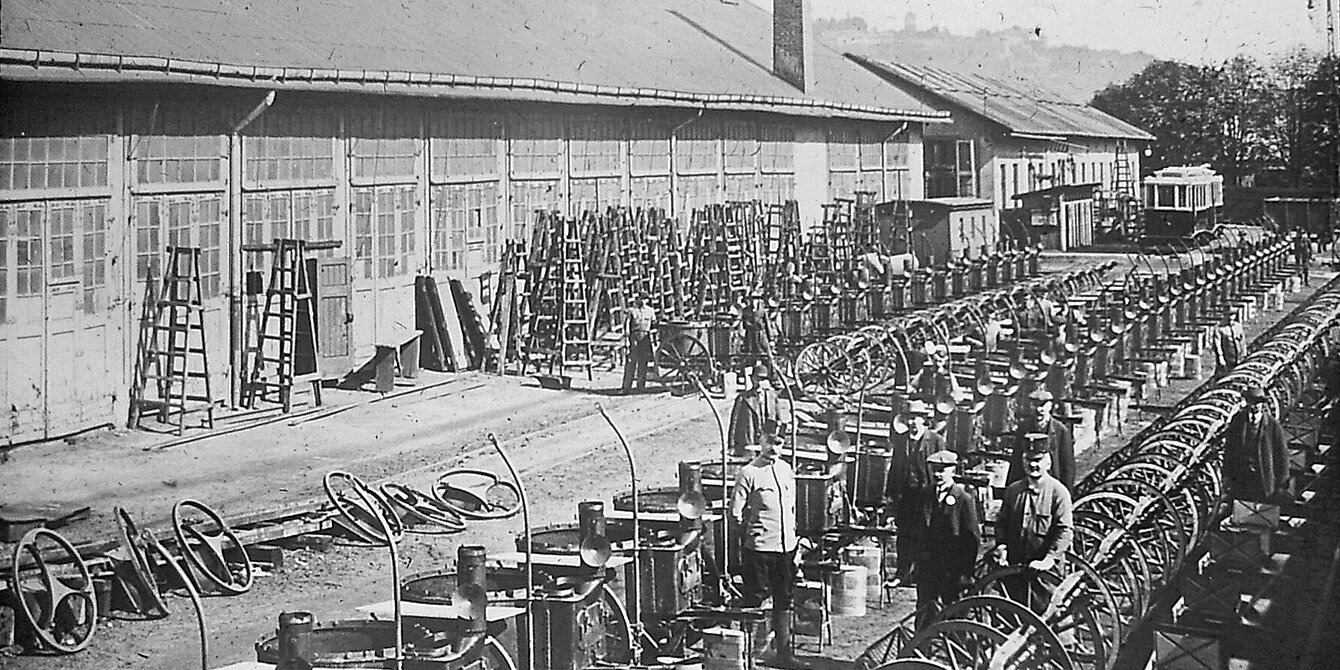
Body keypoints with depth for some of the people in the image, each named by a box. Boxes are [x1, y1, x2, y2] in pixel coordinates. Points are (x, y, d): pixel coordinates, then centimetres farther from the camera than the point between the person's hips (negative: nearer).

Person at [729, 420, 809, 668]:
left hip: (787, 546, 6)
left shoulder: (787, 471, 13)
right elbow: (735, 513, -7)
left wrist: (793, 535, 17)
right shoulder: (748, 473, -8)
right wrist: (750, 535, -3)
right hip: (759, 547, -6)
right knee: (754, 599, -2)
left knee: (784, 601, 11)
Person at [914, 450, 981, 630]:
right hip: (927, 565, 4)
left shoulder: (964, 499, -4)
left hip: (952, 569, -4)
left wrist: (966, 574, -9)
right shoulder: (926, 495, 11)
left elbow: (973, 539, -5)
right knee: (924, 612, 0)